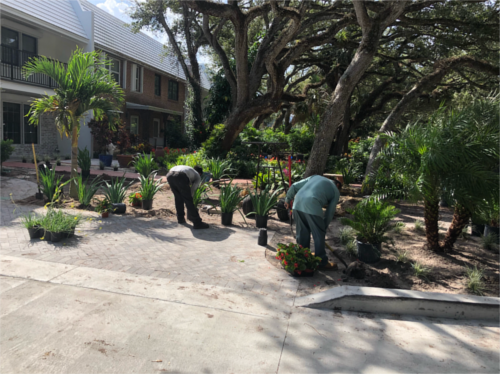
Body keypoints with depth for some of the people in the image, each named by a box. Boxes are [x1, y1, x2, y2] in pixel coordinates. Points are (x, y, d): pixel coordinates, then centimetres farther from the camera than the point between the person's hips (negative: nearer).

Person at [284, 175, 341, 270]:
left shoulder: (315, 177, 32)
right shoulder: (336, 191, 20)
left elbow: (294, 186, 25)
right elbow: (330, 212, 17)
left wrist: (288, 200, 37)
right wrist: (324, 227, 28)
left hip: (297, 203, 5)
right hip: (312, 206, -5)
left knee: (302, 232, 20)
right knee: (319, 235, 9)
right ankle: (322, 263, 18)